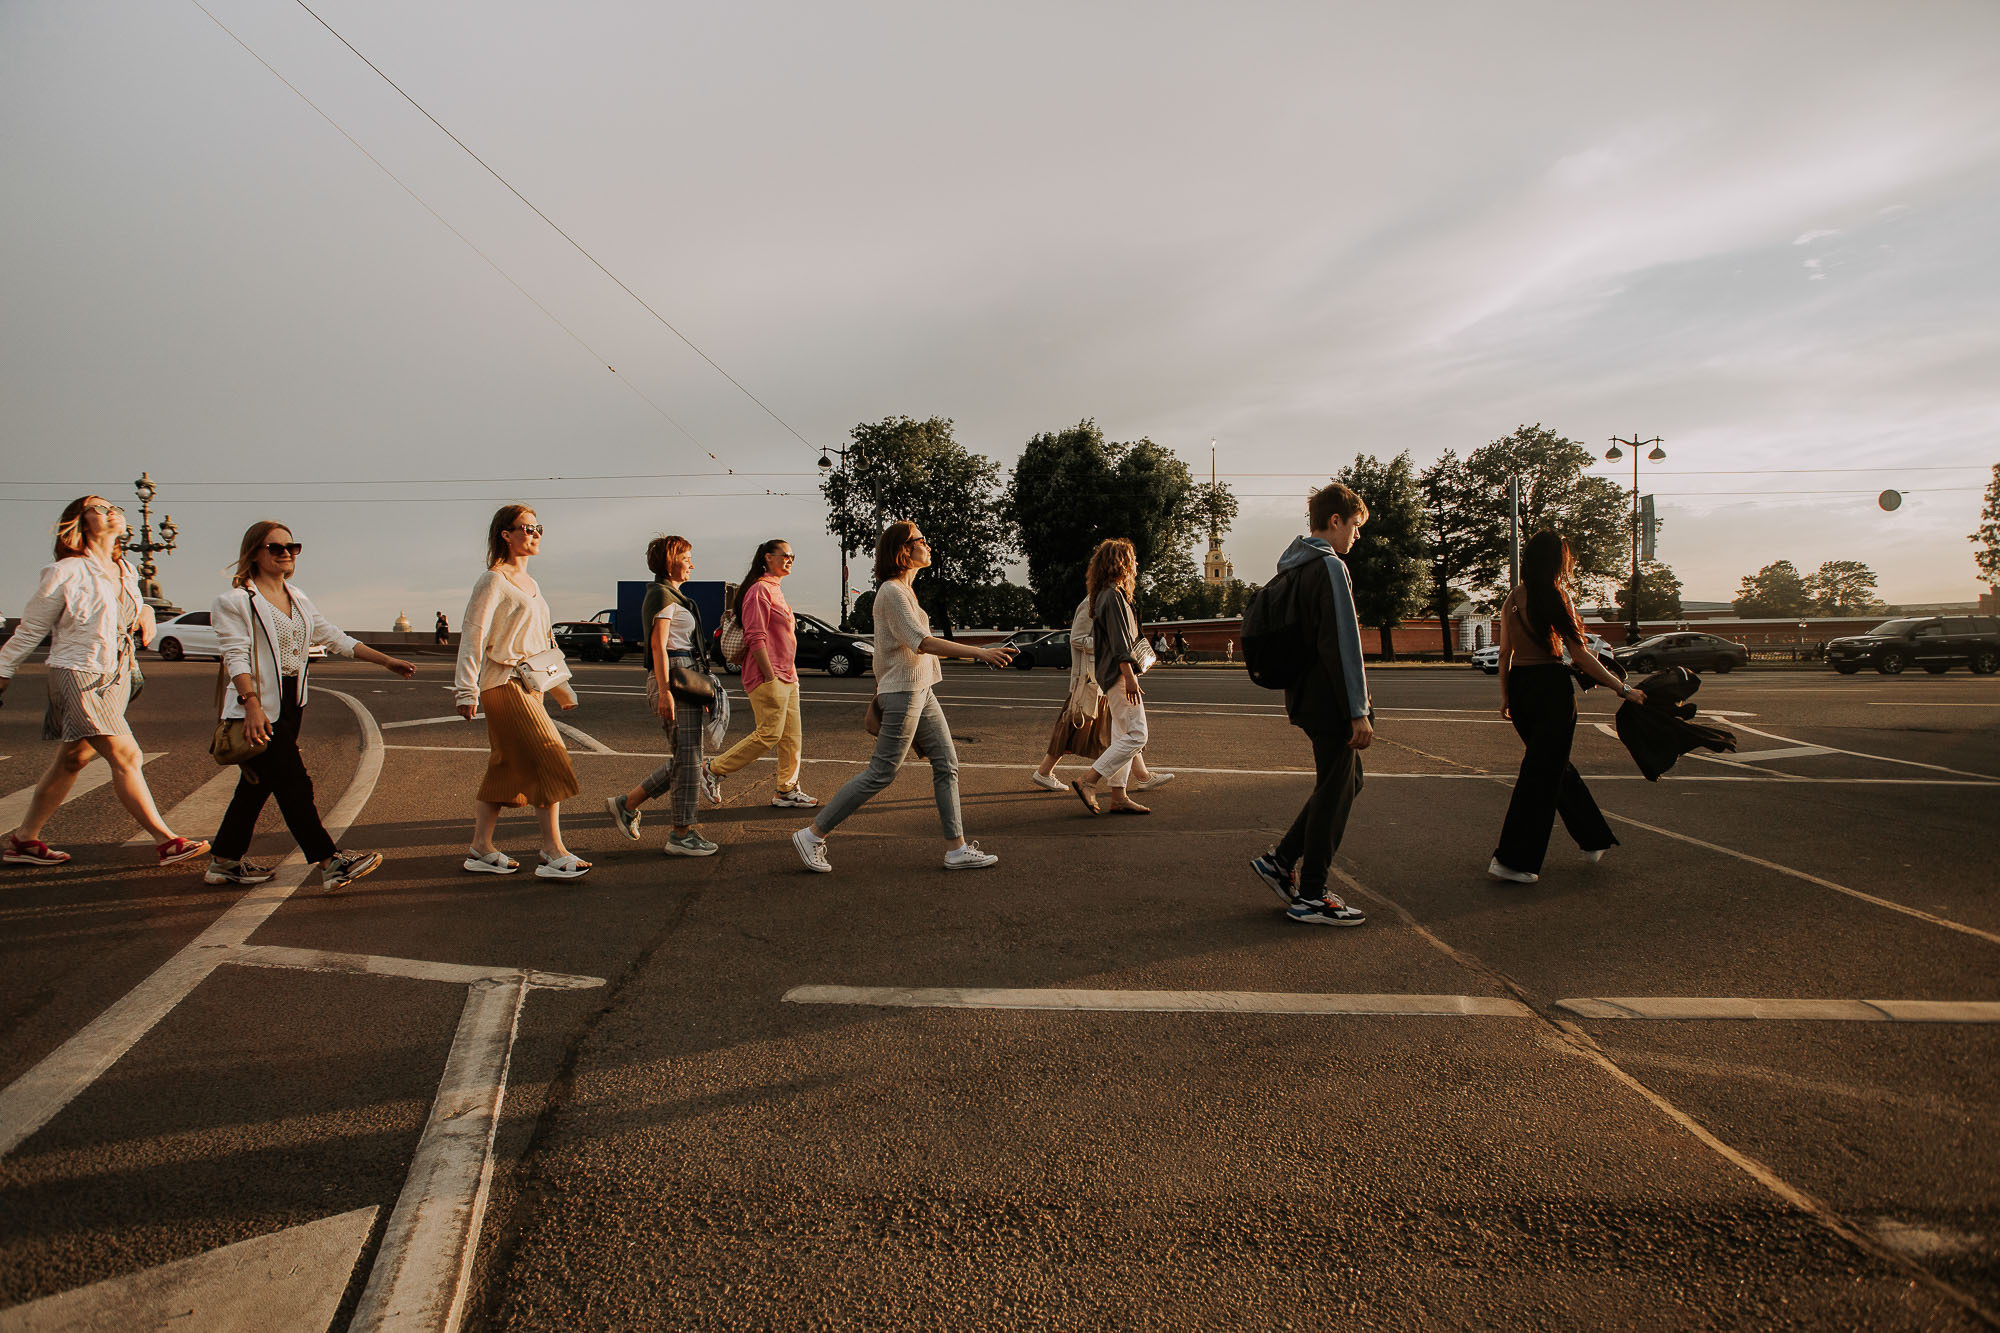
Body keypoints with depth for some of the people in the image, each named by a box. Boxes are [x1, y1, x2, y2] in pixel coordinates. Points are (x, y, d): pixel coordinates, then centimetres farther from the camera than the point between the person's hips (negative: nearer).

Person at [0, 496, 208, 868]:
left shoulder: (126, 571, 9)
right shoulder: (65, 573, -10)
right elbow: (30, 630, -1)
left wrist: (146, 612, 4)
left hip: (117, 678, 7)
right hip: (78, 676, -7)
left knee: (72, 761, 14)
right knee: (126, 758, -12)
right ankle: (165, 841, -11)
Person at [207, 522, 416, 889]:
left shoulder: (298, 600, 15)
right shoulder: (234, 600, -7)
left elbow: (335, 638, 16)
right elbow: (236, 656, -15)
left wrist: (386, 660, 10)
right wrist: (252, 704, -27)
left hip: (291, 704, 7)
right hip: (259, 709, -7)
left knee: (257, 783, 13)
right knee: (294, 785, -8)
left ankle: (226, 862, 24)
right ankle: (330, 862, -8)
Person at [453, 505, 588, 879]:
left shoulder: (531, 585, 18)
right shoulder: (493, 582, -8)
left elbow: (544, 641, 24)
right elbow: (472, 634, -12)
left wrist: (562, 688, 26)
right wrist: (467, 691, -18)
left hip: (529, 684, 9)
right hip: (505, 683, -9)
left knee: (507, 768, 10)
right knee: (550, 760, -12)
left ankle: (481, 849, 17)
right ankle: (554, 854, -9)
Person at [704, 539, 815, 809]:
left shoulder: (776, 590, 20)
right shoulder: (760, 590, -11)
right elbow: (755, 637, -18)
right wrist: (770, 676, -21)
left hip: (786, 675, 10)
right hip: (768, 677, -10)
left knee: (792, 735, 7)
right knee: (769, 734, -10)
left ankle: (788, 790, 12)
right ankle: (713, 770, 1)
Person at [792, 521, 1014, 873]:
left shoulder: (904, 590, 16)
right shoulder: (892, 592, -15)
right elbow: (922, 642, -24)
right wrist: (980, 653, -29)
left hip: (920, 691, 10)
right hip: (903, 692, -10)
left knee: (946, 765, 7)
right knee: (881, 773, -7)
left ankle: (956, 848, 11)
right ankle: (812, 834, 2)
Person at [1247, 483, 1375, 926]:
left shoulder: (1292, 567, 15)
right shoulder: (1330, 567, -15)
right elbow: (1343, 645, -20)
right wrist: (1359, 711, -18)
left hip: (1306, 697, 10)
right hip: (1330, 702, -10)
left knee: (1346, 780, 19)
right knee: (1335, 792, 0)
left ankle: (1281, 860, 18)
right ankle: (1309, 897, 8)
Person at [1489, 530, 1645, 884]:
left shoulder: (1512, 599, 7)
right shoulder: (1555, 596, -11)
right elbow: (1580, 655, -11)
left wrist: (1505, 695, 18)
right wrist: (1622, 688, -5)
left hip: (1519, 684, 7)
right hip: (1551, 686, -7)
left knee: (1555, 764, 19)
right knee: (1542, 772, -2)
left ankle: (1594, 841, 34)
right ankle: (1512, 860, -2)